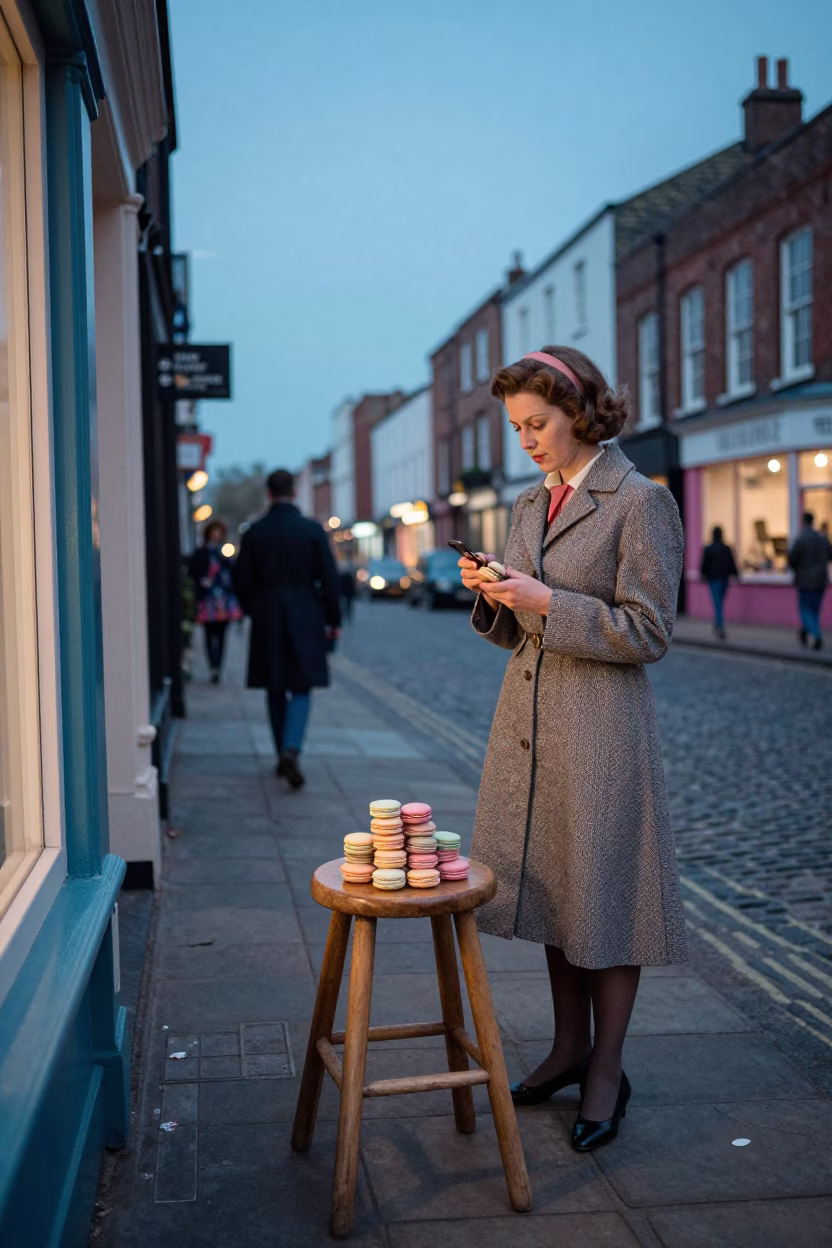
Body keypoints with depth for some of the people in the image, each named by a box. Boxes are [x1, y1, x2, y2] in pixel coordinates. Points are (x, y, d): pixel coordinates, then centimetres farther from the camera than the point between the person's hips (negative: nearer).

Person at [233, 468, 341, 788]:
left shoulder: (254, 533, -1)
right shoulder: (312, 529, -5)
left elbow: (242, 580, 2)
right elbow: (328, 578, -5)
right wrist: (333, 618, 4)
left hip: (266, 620, 2)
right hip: (305, 618, -1)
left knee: (275, 690, 12)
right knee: (301, 689, 1)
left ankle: (282, 755, 18)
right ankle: (291, 750, -20)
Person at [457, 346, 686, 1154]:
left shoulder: (640, 502, -10)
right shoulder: (530, 505, 12)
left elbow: (647, 633, -13)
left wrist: (547, 602, -19)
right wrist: (492, 598, -4)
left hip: (600, 724, -7)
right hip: (528, 716, 7)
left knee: (604, 892, 3)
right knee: (547, 883, 15)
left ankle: (606, 1072, 18)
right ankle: (570, 1044, 32)